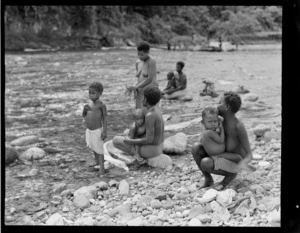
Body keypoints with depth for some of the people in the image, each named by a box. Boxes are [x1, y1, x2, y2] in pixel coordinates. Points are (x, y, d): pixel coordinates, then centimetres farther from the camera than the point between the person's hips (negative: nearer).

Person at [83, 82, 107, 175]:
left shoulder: (101, 105, -13)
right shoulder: (89, 104, 5)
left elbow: (105, 118, -11)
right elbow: (84, 115, 12)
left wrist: (104, 131, -14)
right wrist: (85, 109, -11)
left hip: (97, 131, -7)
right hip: (89, 130, 7)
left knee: (99, 149, -1)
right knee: (93, 148, 19)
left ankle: (102, 167, 6)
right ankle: (97, 164, 34)